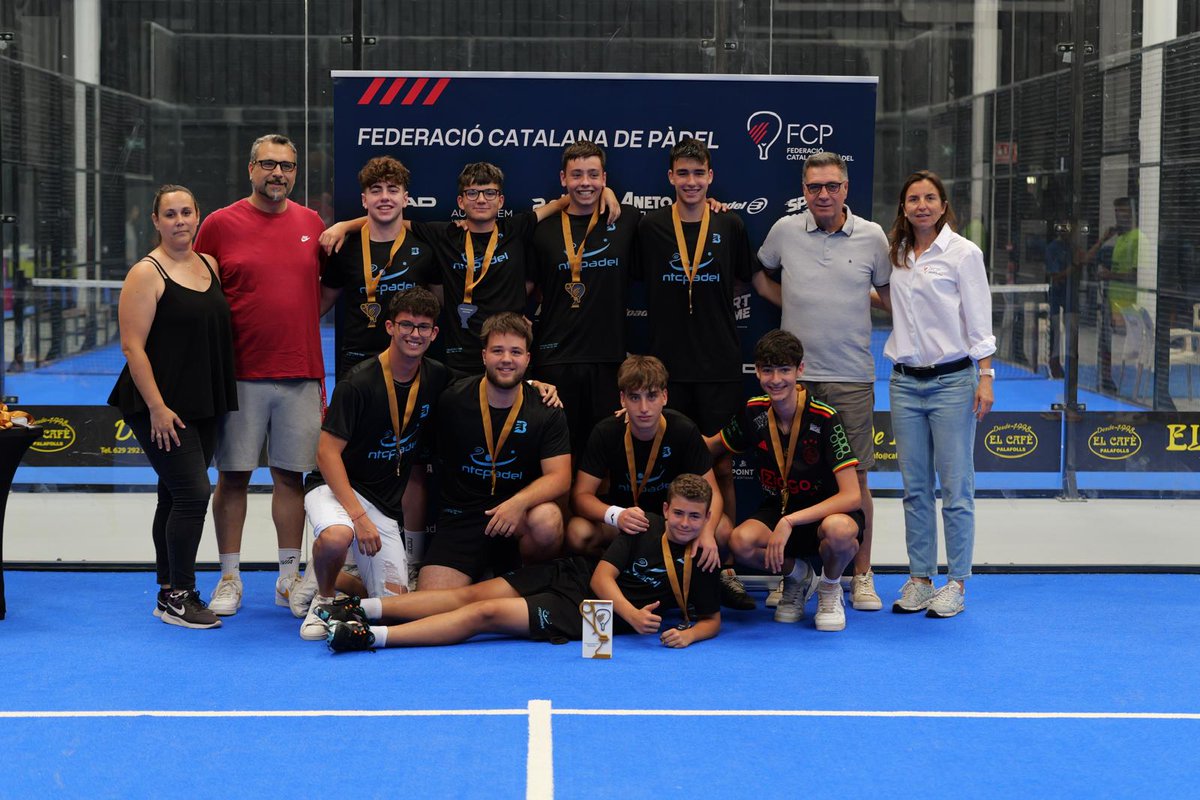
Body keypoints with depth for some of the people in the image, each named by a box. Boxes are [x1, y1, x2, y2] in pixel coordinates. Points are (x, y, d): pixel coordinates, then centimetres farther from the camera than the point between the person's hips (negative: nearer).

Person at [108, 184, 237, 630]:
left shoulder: (210, 265, 11)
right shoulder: (146, 274, -9)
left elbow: (220, 330, 27)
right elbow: (133, 347, -14)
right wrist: (157, 407, -19)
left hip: (203, 405, 7)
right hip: (160, 406, -7)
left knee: (176, 496, 12)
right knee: (193, 493, -12)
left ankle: (170, 594, 19)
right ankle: (179, 597, -4)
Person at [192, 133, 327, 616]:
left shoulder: (311, 224, 9)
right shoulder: (221, 224, 0)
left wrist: (298, 319, 8)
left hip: (300, 374, 2)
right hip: (241, 373, -2)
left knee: (291, 475, 6)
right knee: (233, 475, 2)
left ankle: (289, 578, 15)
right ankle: (229, 578, 11)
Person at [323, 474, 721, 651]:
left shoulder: (699, 565, -4)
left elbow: (712, 619, 2)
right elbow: (601, 576, -2)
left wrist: (690, 634, -19)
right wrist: (632, 613, -16)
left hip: (585, 616, -4)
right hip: (573, 575, 4)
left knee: (486, 614, -18)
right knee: (472, 594, -9)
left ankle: (370, 636, -24)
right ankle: (362, 609, -5)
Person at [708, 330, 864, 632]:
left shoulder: (824, 418, -20)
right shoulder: (754, 412, -7)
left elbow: (852, 496, -25)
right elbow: (710, 446, 12)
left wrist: (790, 522, -33)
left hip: (826, 512, -4)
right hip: (777, 507, 4)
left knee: (839, 529, -41)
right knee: (741, 541, -31)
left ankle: (830, 589, -3)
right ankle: (797, 576, 6)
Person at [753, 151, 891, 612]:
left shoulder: (872, 236, 2)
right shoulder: (785, 232, 3)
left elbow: (889, 297, 16)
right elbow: (760, 277, 19)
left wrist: (851, 298, 1)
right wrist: (799, 304, 9)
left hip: (851, 376, -1)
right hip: (794, 372, 1)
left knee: (855, 477, 1)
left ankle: (861, 576, 11)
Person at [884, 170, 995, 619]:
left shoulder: (963, 253, -3)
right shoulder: (896, 255, 10)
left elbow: (979, 319, -6)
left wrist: (985, 377, -11)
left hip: (951, 380, -5)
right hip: (905, 380, 5)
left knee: (955, 485, -3)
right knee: (915, 487, 7)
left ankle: (956, 583, 3)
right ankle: (919, 578, 13)